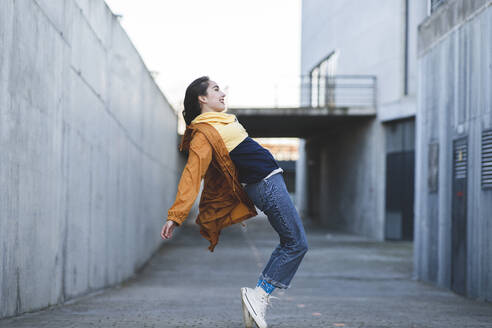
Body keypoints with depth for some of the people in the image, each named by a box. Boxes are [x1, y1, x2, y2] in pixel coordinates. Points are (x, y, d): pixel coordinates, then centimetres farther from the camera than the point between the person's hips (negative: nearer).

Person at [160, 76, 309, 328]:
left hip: (271, 182, 10)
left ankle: (257, 295, 12)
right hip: (267, 185, -10)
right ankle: (258, 296, -7)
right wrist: (175, 216, -23)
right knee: (297, 244, -8)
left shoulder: (219, 123, 15)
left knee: (290, 243, 13)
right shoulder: (204, 133, -14)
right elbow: (191, 176, -20)